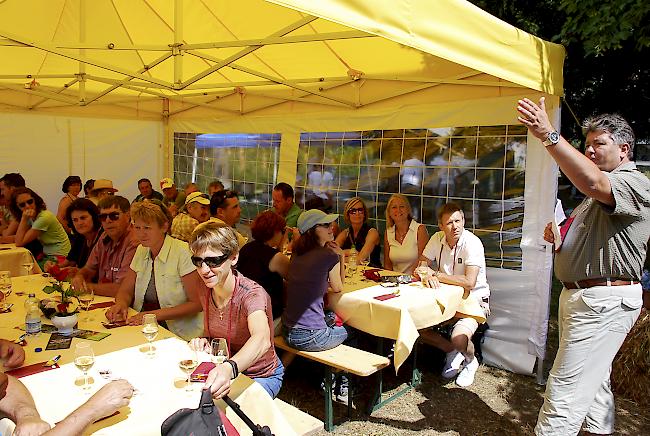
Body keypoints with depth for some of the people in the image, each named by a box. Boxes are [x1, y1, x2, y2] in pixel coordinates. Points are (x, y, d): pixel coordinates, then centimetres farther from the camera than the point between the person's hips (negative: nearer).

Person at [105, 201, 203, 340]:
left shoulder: (183, 252, -14)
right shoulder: (141, 251, 9)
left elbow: (196, 303, -15)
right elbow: (125, 291, 14)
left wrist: (155, 314, -23)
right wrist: (121, 304, -10)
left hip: (181, 335, -7)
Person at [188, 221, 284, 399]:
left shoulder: (252, 294, -27)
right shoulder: (206, 293, -6)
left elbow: (262, 339, -48)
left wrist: (229, 368, -66)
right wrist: (204, 342, -11)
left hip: (263, 376, -6)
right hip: (223, 370, 6)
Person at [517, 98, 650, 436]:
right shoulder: (603, 193, 22)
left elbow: (593, 183, -35)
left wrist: (549, 135, -42)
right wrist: (558, 236, 7)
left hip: (604, 302, -11)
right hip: (581, 295, 11)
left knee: (565, 390, -9)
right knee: (594, 382, 20)